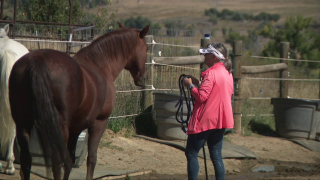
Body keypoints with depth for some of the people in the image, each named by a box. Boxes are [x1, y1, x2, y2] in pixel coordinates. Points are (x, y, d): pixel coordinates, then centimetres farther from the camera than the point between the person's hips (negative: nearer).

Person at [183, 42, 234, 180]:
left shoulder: (211, 73, -15)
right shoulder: (227, 73, 12)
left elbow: (202, 96, -20)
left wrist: (191, 85, -7)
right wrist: (199, 83, 14)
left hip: (205, 120, -8)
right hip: (220, 120, 8)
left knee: (191, 153, 0)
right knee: (216, 156, 9)